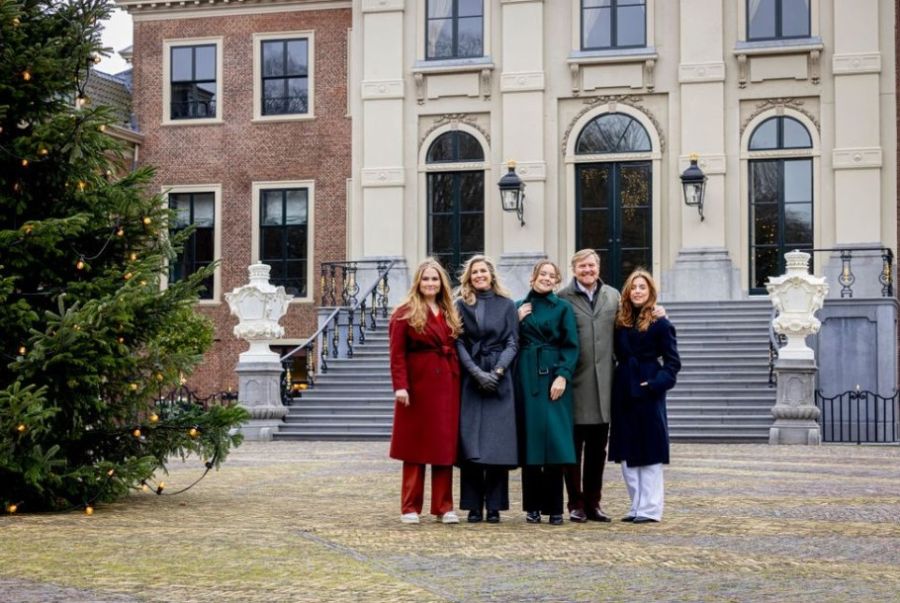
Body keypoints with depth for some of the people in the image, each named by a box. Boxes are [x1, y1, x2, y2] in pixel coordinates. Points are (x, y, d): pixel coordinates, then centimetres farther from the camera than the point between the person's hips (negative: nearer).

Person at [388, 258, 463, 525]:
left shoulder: (450, 314, 14)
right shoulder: (405, 313, -2)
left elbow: (456, 349, 14)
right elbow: (397, 353, -8)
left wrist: (458, 379, 2)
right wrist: (400, 386, -17)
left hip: (447, 385, 5)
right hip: (418, 385, -5)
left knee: (445, 445, 6)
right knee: (416, 446, 2)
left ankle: (444, 507, 12)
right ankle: (410, 508, 9)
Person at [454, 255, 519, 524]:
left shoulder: (506, 305, 9)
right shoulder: (461, 305, 8)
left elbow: (512, 343, 4)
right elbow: (459, 344, 2)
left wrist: (498, 371, -11)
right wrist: (477, 373, -10)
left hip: (499, 379, 0)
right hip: (470, 379, 0)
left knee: (498, 444, -4)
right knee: (470, 444, -2)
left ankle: (494, 506, 2)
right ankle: (474, 506, 3)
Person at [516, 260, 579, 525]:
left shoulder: (563, 308, 5)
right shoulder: (519, 308, 12)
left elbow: (571, 346, 0)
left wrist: (563, 376, -12)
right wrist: (517, 321, -4)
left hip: (553, 376, -2)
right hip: (526, 377, 2)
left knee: (554, 438, -6)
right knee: (529, 437, 2)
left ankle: (554, 508, 1)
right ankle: (532, 506, 8)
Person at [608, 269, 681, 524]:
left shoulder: (660, 324, -5)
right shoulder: (620, 322, 9)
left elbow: (672, 360, -6)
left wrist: (657, 383, -16)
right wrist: (618, 382, 0)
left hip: (648, 392, -6)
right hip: (624, 389, 6)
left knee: (649, 449, -2)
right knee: (626, 452, 8)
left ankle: (650, 508, 3)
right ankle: (637, 506, 16)